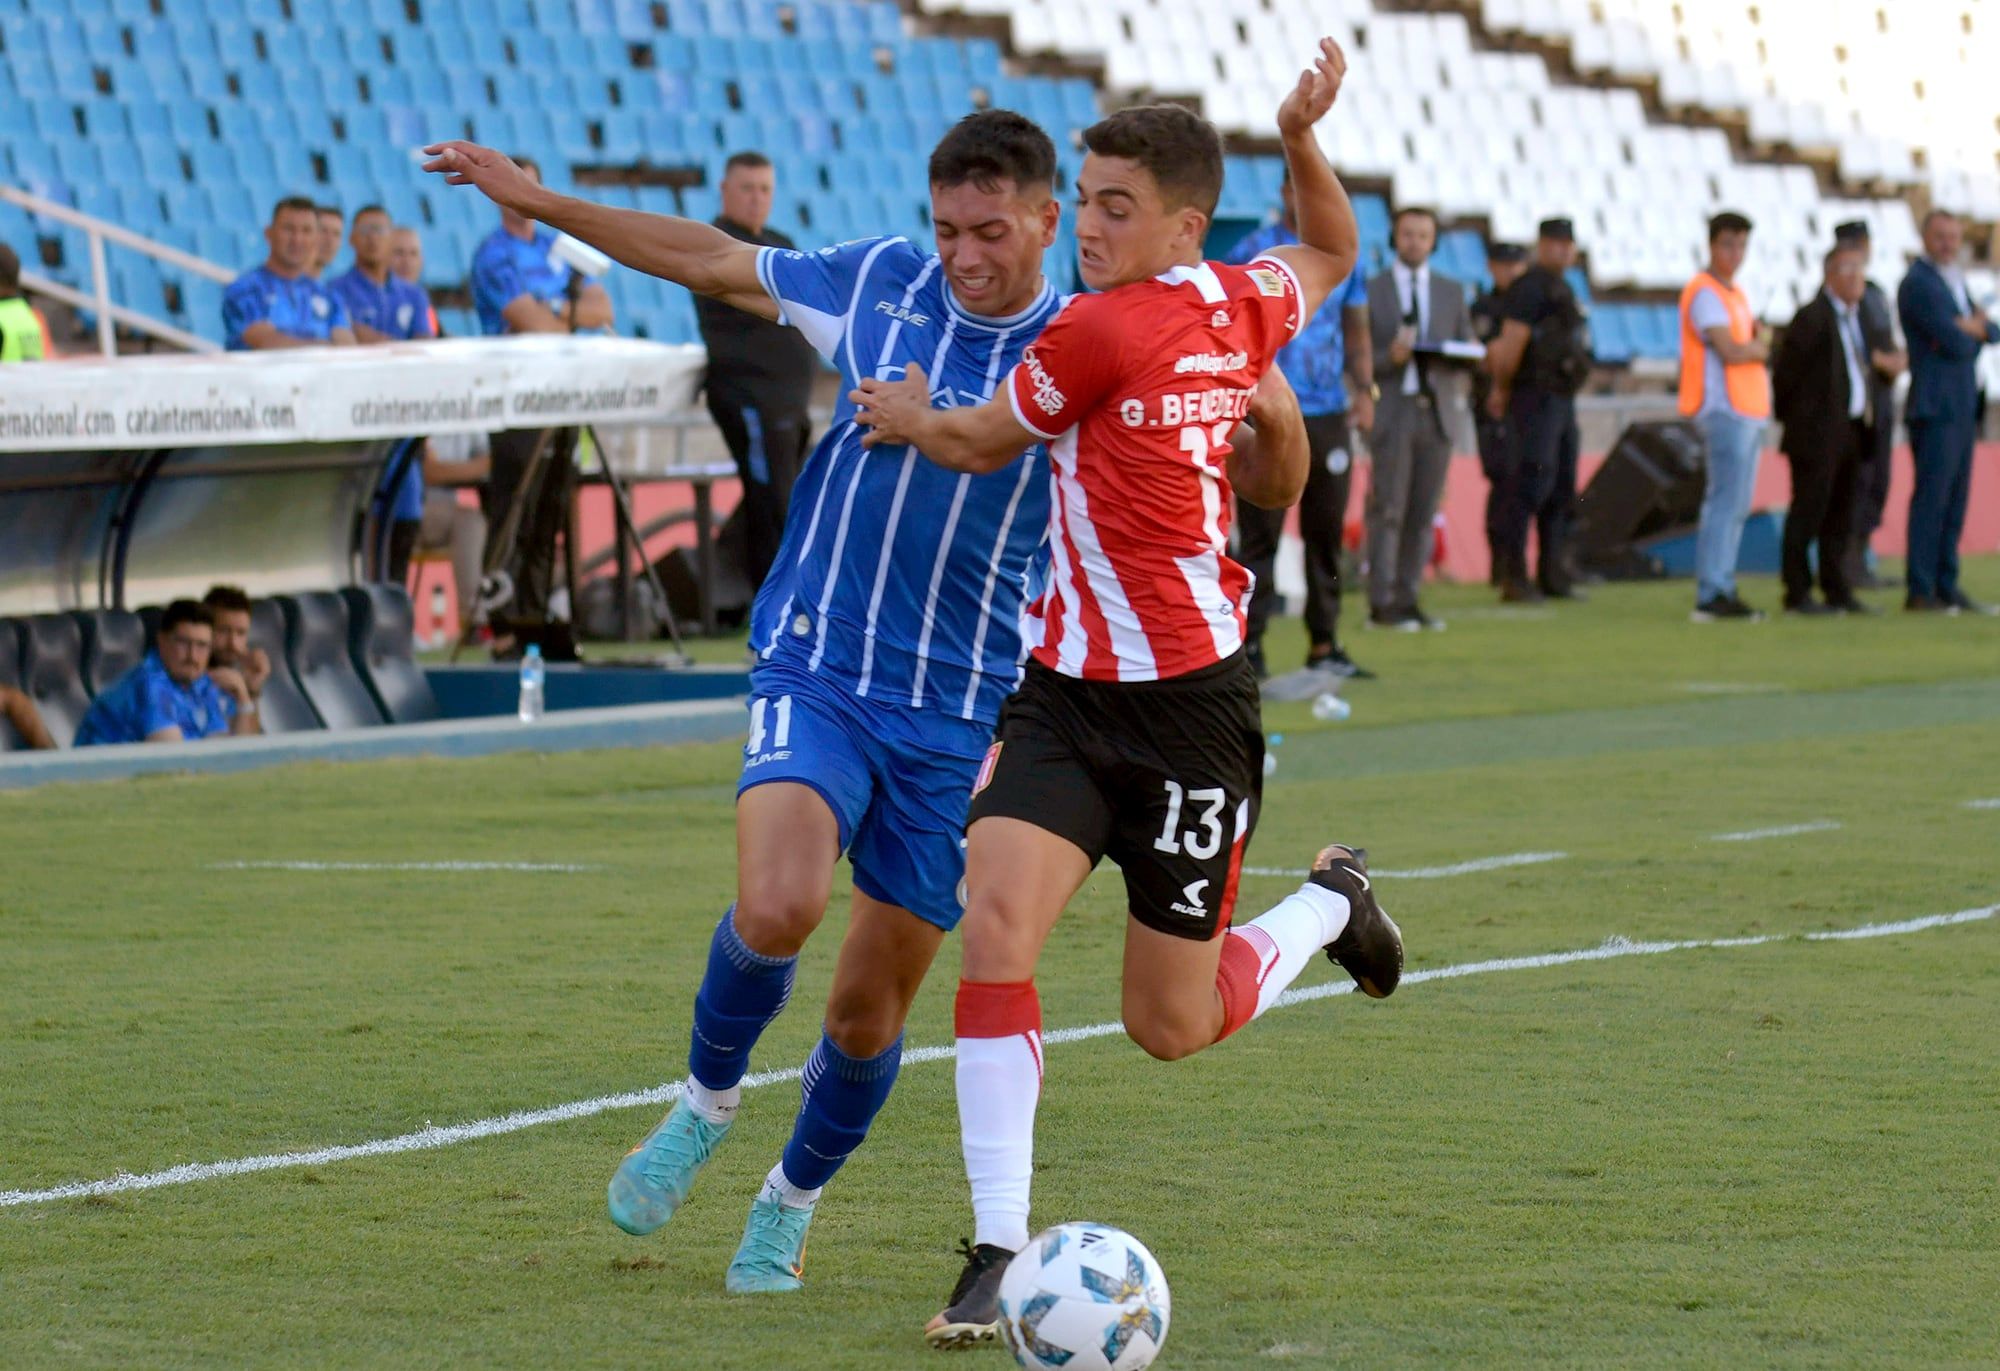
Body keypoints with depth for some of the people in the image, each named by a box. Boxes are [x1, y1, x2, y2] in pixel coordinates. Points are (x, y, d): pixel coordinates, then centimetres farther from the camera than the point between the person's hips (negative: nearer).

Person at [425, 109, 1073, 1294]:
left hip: (962, 715, 0)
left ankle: (792, 1202, 33)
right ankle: (709, 1101, 4)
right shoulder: (880, 285, 2)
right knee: (777, 908, -26)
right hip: (819, 673, 0)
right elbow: (712, 261, 14)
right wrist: (535, 199, 16)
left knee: (873, 1005, 5)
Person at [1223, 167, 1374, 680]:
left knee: (1327, 533, 8)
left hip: (1329, 414, 5)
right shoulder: (1250, 254, -2)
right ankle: (1248, 643, -5)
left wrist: (1365, 389, 8)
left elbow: (1357, 330, 20)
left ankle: (1324, 646, 16)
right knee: (1260, 535, -7)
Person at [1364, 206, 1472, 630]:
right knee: (1388, 510, -7)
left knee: (1424, 512, 4)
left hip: (1437, 411, 4)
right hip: (1392, 411, -4)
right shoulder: (1370, 291, 4)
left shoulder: (1451, 292, 16)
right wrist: (1389, 358, -19)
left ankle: (1407, 598, 9)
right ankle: (1382, 603, -5)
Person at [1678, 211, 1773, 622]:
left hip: (1749, 411, 10)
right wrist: (1763, 348, 0)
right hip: (1726, 409, -10)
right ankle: (1711, 594, -14)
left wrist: (1755, 344, -2)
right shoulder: (1704, 293, -10)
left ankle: (1721, 589, 13)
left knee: (1736, 507, 10)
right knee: (1725, 503, -12)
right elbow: (1731, 352, -18)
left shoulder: (1735, 294, 20)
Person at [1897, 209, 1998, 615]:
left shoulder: (1954, 281, 20)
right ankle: (1919, 591, -8)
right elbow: (1954, 342, -18)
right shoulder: (1919, 283, -10)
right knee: (1932, 496, -10)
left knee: (1955, 498, 9)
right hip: (1935, 407, -9)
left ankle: (1946, 585, 13)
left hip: (1963, 407, 9)